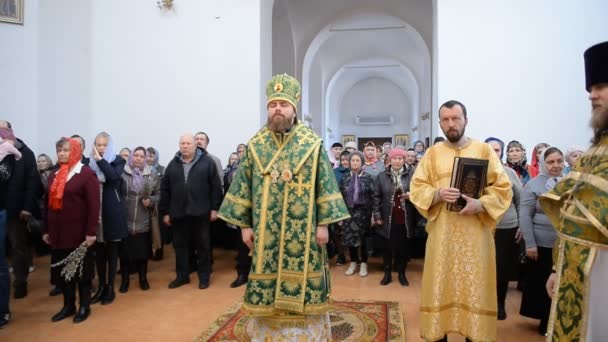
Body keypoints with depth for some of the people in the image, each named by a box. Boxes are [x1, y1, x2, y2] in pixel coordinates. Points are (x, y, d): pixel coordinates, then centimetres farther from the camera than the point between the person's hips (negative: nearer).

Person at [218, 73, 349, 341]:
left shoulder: (313, 144, -1)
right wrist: (244, 224, 2)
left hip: (303, 231, -1)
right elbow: (244, 187, 5)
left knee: (303, 285, 6)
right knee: (267, 288, 9)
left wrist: (323, 223, -7)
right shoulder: (255, 145, 5)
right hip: (265, 232, 2)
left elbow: (324, 185, -3)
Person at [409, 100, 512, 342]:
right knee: (441, 284, 5)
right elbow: (416, 188, 2)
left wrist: (480, 204, -18)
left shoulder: (484, 150, 3)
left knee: (474, 285, 5)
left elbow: (503, 188, 0)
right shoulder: (432, 154, 7)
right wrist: (437, 194, -17)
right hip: (441, 231, 1)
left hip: (475, 231, -1)